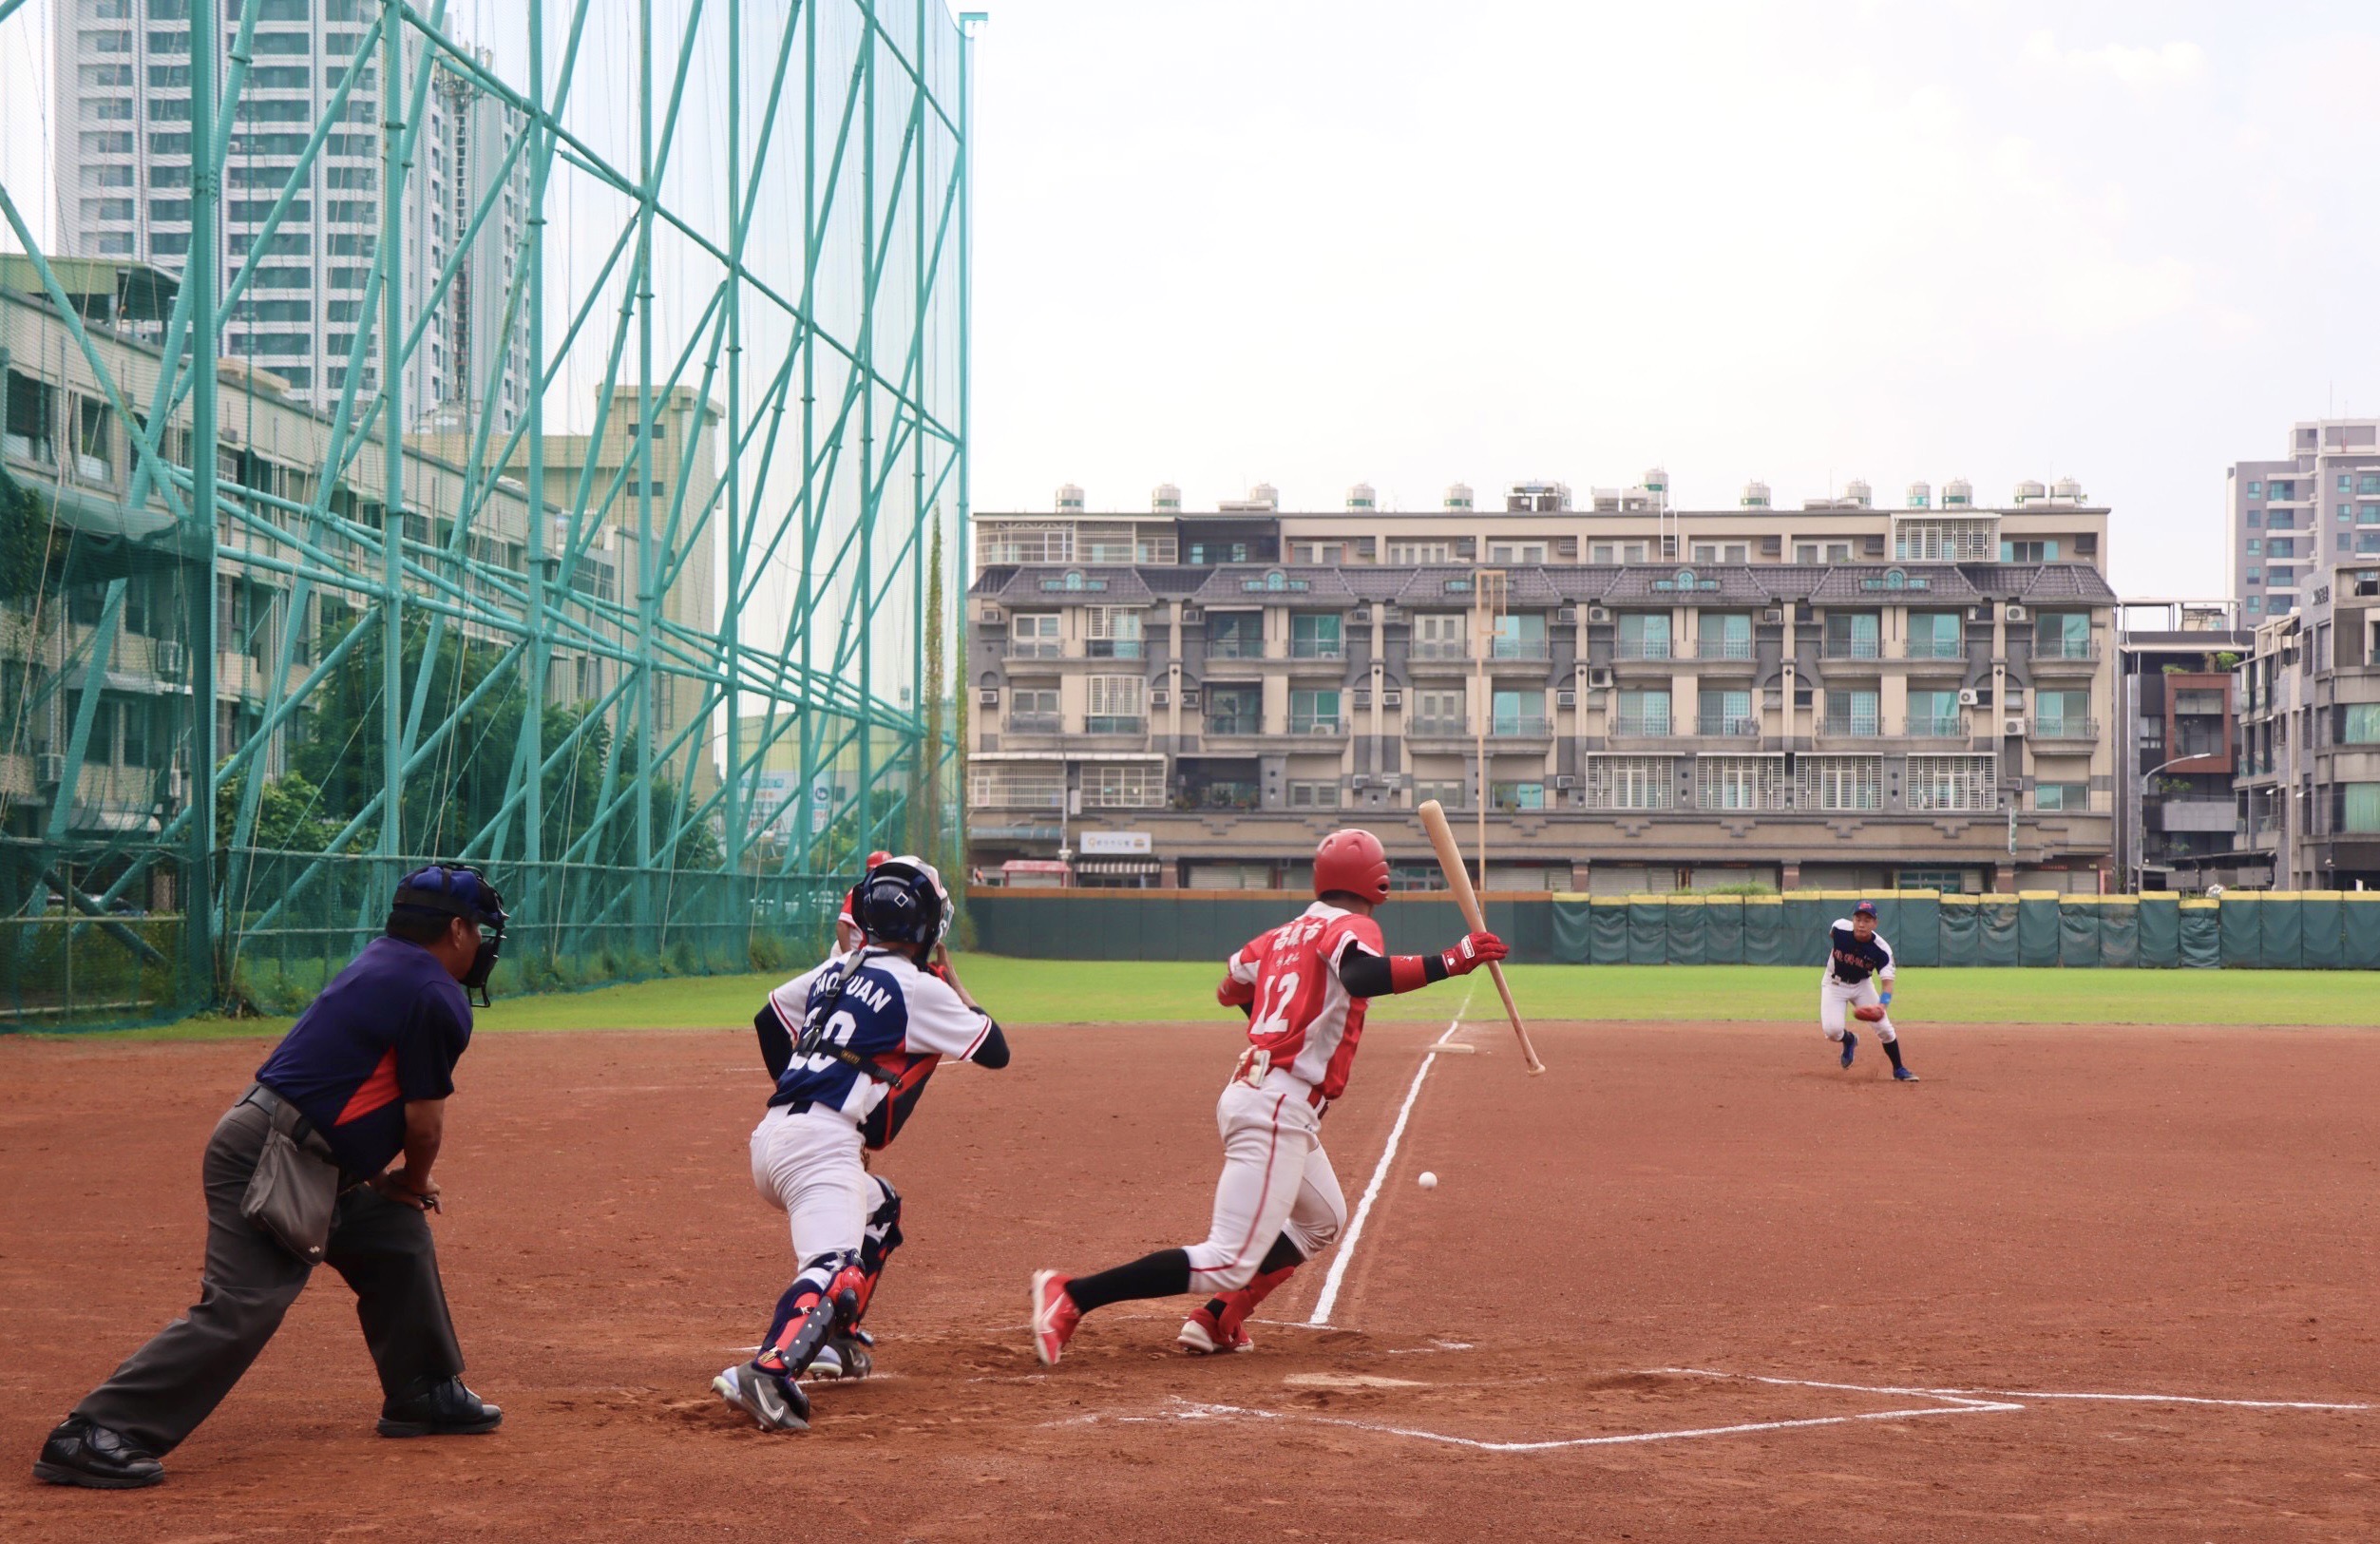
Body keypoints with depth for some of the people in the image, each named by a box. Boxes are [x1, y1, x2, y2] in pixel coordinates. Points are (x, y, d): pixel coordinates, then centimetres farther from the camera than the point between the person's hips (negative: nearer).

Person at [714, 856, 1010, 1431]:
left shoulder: (836, 970, 19)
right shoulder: (919, 989, -3)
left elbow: (769, 1019, 32)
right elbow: (995, 1050, 4)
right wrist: (954, 984, 16)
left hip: (771, 1134, 9)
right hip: (821, 1145, -9)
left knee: (880, 1208, 32)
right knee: (836, 1267, -25)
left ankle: (837, 1337, 29)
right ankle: (768, 1371, -49)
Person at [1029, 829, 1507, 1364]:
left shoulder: (1281, 936, 17)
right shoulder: (1353, 929, -5)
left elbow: (1230, 989, 32)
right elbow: (1362, 977, -28)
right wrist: (1450, 962, -30)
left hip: (1249, 1093, 10)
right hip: (1278, 1111, -9)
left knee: (1324, 1220, 29)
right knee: (1230, 1263, -13)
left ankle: (1217, 1320, 19)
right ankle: (1072, 1296, -19)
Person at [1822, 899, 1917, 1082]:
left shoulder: (1881, 949, -26)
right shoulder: (1840, 928, -24)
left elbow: (1887, 982, -31)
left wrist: (1882, 1005, -49)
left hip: (1862, 985, 0)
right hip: (1834, 984, 0)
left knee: (1884, 1027, -8)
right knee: (1832, 1030, -19)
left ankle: (1899, 1070, 13)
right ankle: (1849, 1040, 18)